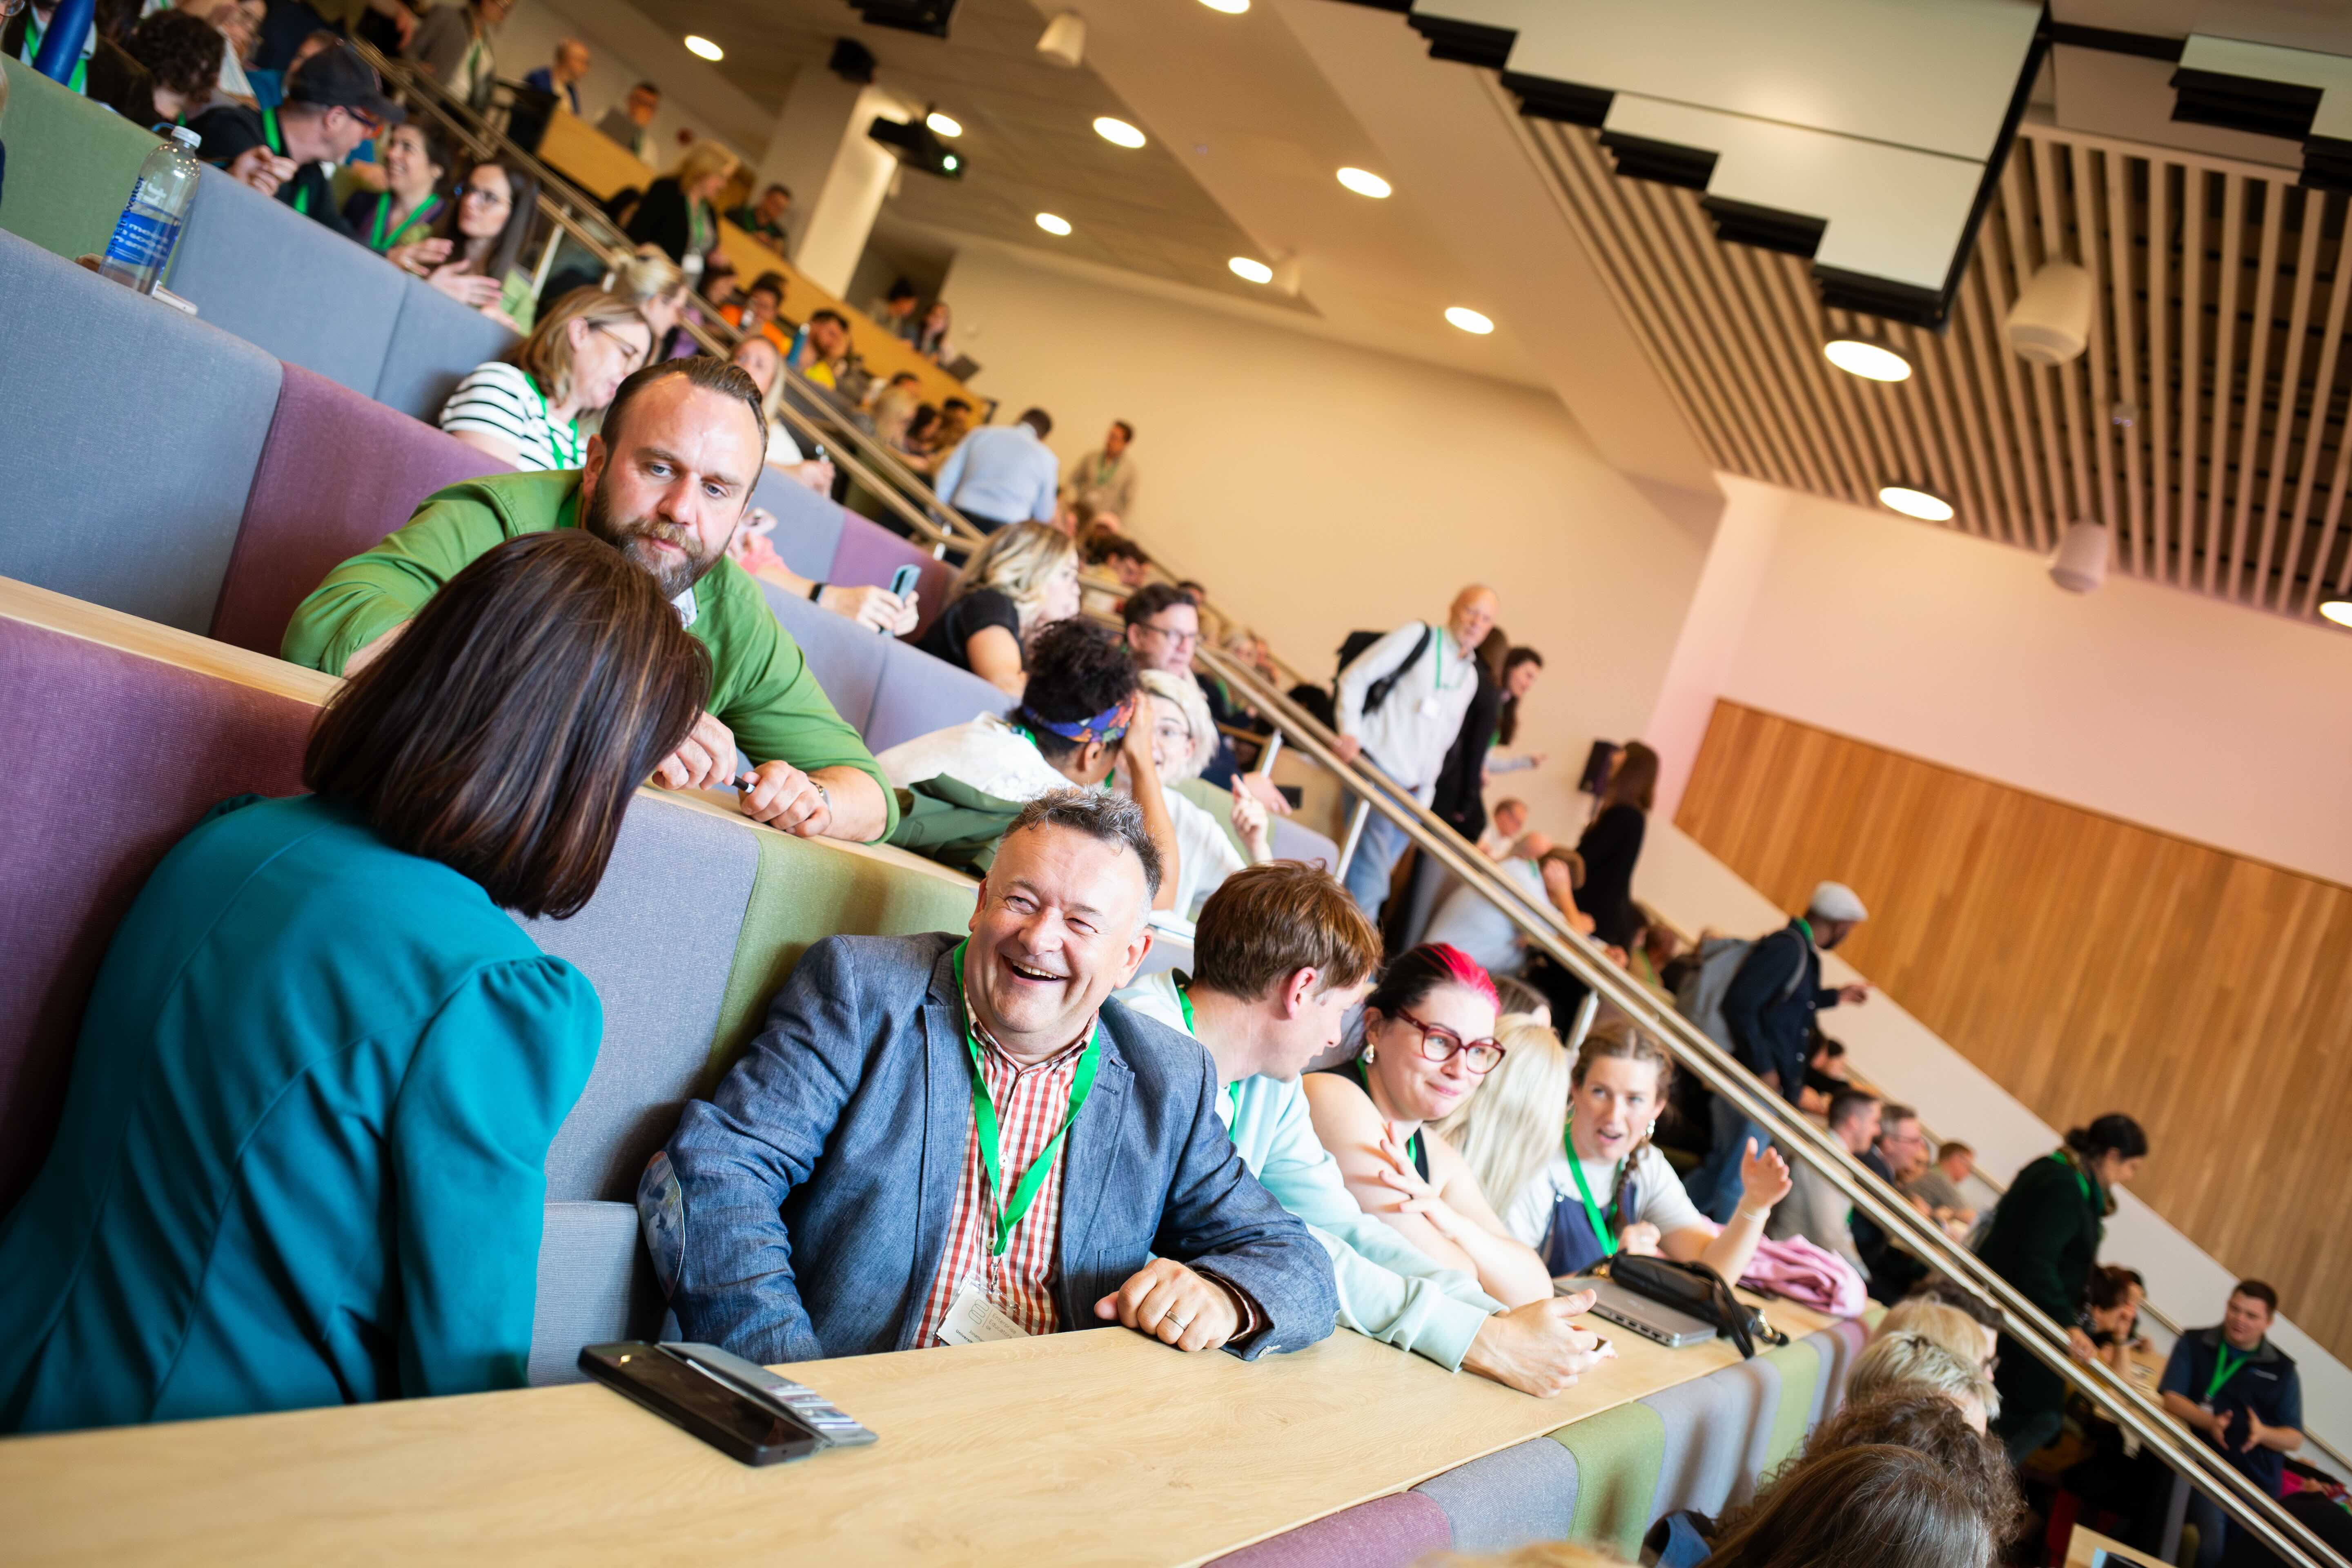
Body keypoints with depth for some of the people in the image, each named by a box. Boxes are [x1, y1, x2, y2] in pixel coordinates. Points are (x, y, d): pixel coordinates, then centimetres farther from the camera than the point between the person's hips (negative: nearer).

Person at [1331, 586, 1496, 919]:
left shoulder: (1471, 677, 19)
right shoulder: (1419, 636, 1)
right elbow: (1355, 676, -3)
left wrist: (1426, 787, 15)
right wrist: (1351, 731, -14)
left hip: (1413, 791, 7)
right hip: (1376, 768, -6)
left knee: (1377, 872, 6)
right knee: (1371, 871, -18)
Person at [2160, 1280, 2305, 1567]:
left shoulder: (2283, 1370, 9)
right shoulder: (2193, 1344, 4)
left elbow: (2295, 1439, 9)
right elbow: (2170, 1398, -5)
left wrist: (2263, 1433, -14)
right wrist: (2209, 1423, -24)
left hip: (2258, 1479, 3)